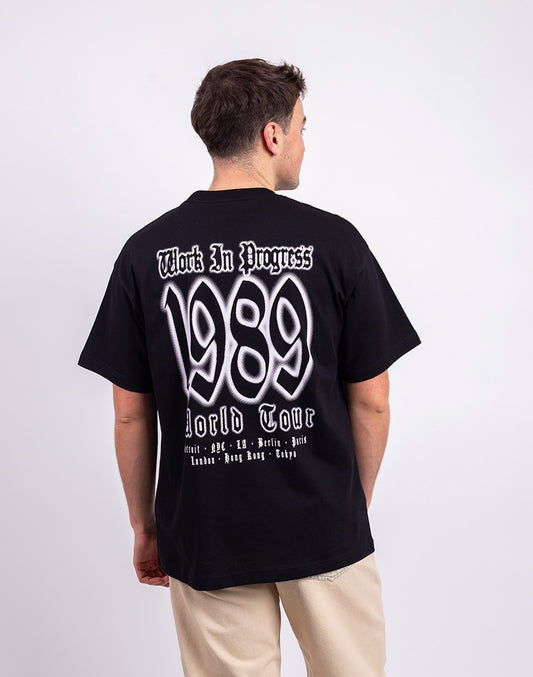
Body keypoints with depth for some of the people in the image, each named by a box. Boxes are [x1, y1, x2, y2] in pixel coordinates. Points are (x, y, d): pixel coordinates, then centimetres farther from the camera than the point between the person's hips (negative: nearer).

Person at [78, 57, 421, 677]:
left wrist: (143, 524, 12)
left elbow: (130, 414, -1)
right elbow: (371, 401, -4)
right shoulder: (334, 241, -9)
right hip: (323, 530, -1)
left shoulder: (145, 253, -5)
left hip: (203, 535, 2)